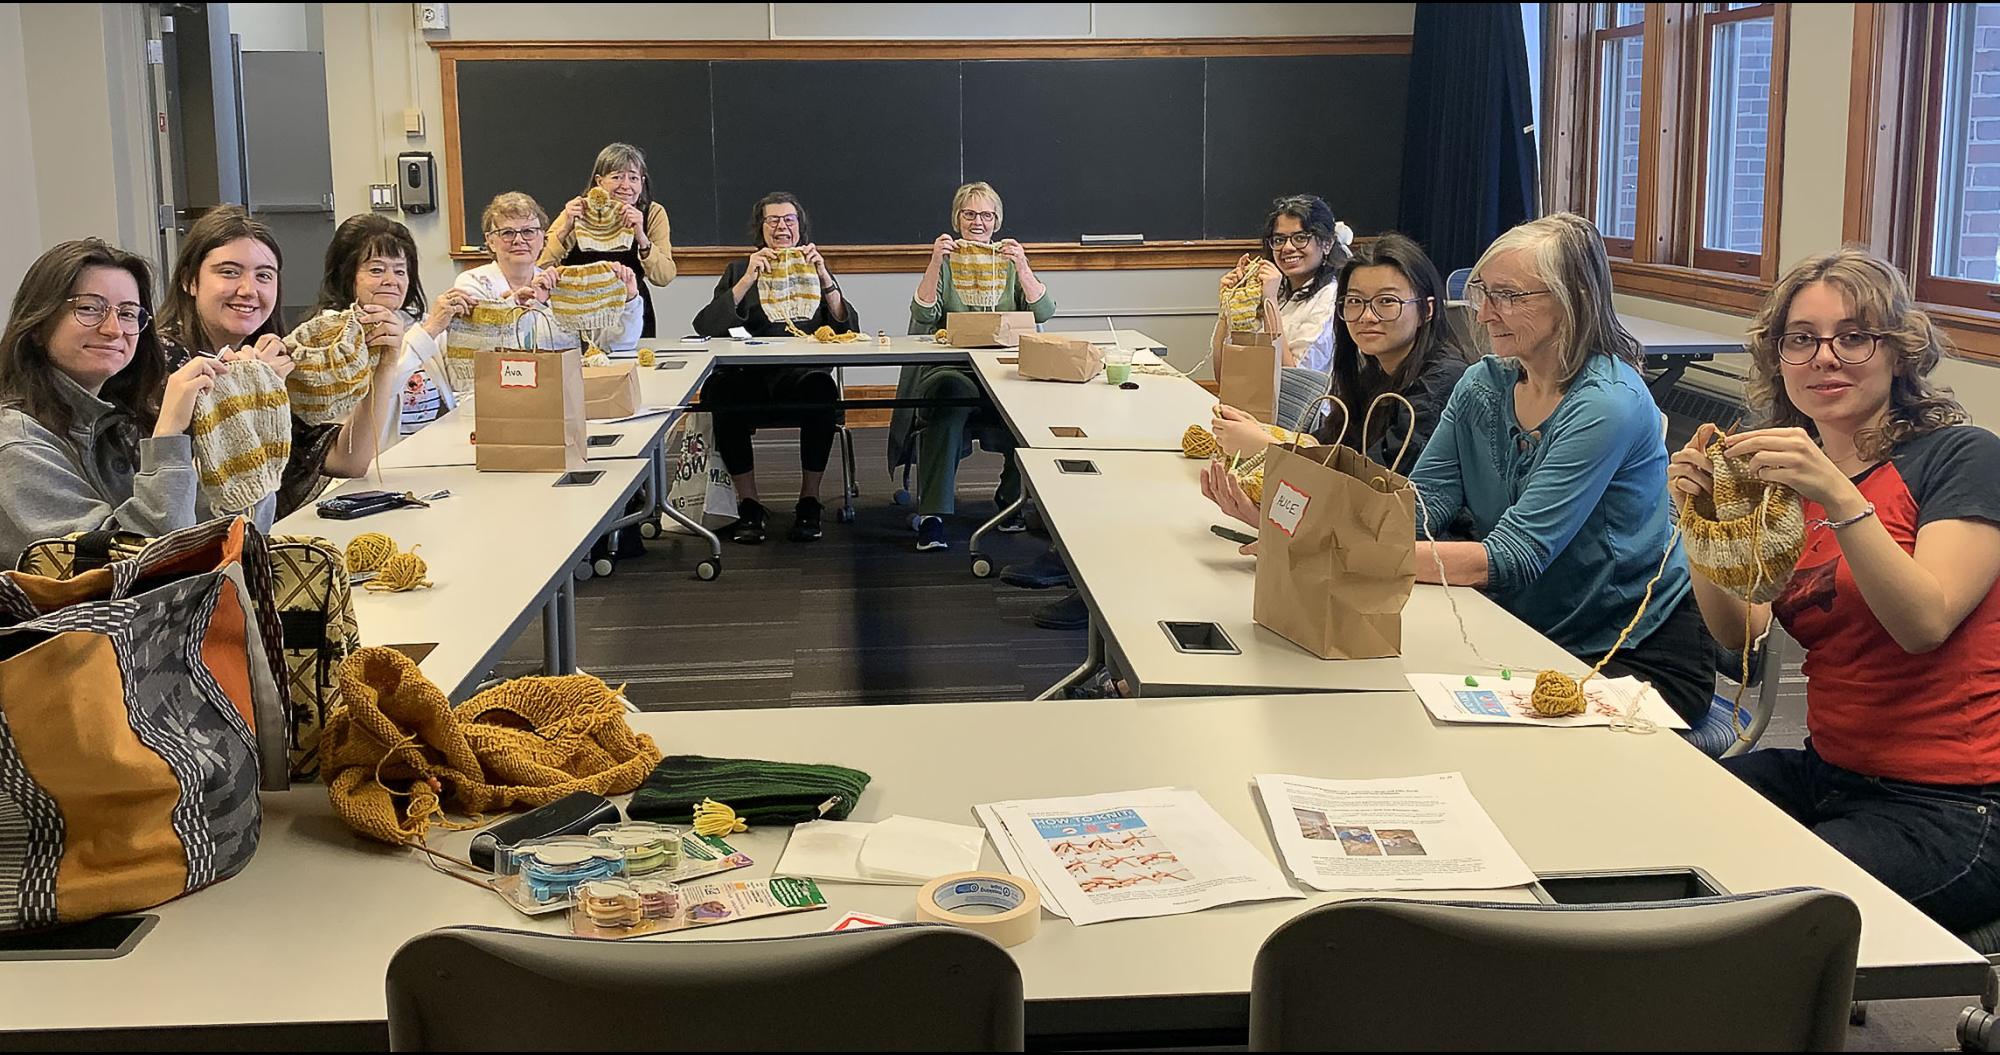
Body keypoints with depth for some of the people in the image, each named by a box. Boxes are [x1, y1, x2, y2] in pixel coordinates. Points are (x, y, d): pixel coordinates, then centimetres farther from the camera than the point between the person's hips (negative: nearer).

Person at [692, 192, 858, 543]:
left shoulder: (814, 268, 21)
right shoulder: (739, 270, 20)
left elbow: (848, 328, 5)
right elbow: (705, 326, 1)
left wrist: (824, 278, -7)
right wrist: (747, 280, -6)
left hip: (803, 372, 0)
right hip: (749, 373, 0)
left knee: (820, 388, -36)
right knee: (720, 389, -35)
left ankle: (809, 502, -22)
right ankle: (749, 504, -21)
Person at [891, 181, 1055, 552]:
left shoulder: (1010, 261, 16)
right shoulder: (946, 262, 12)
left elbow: (1043, 313, 1)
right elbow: (923, 316, -5)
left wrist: (1022, 267, -13)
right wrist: (936, 263, -15)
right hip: (951, 366, -2)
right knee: (950, 396, -37)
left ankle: (1013, 500, -7)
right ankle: (932, 514, -35)